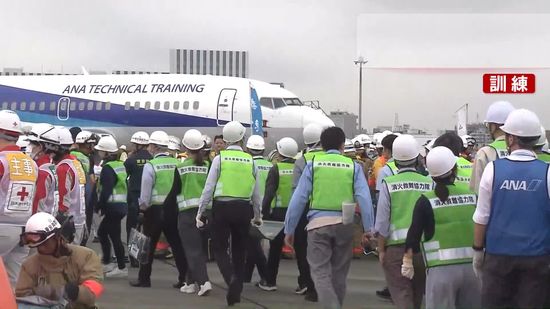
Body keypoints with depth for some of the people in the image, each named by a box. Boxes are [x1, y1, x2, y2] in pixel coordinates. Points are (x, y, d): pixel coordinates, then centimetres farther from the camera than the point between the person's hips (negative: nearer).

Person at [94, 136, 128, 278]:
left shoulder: (108, 168, -15)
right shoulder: (120, 165, 13)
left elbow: (106, 190, -22)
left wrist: (99, 206, -11)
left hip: (113, 207, -10)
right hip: (121, 205, 10)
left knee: (115, 236, -3)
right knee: (102, 232, 19)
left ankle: (122, 268, 3)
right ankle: (106, 263, 24)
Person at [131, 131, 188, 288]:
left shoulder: (150, 165, -10)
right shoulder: (177, 163, -1)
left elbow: (145, 192, -9)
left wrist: (143, 207, 6)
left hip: (155, 209, -3)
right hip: (174, 208, 3)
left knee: (149, 245, 9)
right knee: (177, 244, 8)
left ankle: (144, 278, 15)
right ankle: (184, 278, 7)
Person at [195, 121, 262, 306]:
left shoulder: (220, 158, -5)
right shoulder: (250, 160, 3)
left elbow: (209, 187, -6)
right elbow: (256, 192, 8)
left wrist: (200, 212, 2)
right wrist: (257, 215, 21)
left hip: (222, 208, -2)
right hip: (244, 209, 3)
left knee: (220, 248, 6)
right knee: (239, 250, 14)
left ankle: (231, 278, -19)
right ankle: (236, 290, 19)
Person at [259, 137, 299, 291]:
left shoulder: (276, 168, -7)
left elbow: (269, 192, -11)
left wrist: (264, 211, -7)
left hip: (279, 212, -2)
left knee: (275, 247, 7)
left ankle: (270, 281, 15)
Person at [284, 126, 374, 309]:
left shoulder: (312, 164, 2)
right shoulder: (353, 166, 5)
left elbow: (298, 198, -1)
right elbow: (364, 198, -5)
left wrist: (289, 229, 5)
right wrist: (368, 228, -3)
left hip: (318, 223, -2)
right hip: (344, 224, 2)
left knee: (321, 273, -1)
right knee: (339, 273, 17)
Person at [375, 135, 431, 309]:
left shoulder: (388, 184, -7)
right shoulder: (429, 184, -3)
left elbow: (382, 222, -5)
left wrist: (381, 250, 4)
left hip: (396, 247, -2)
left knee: (401, 295, 1)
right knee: (417, 293, 19)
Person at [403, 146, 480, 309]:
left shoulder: (426, 201, -5)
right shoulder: (472, 195, 2)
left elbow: (414, 235, -2)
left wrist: (407, 261, 10)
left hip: (442, 269, -3)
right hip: (472, 265, 3)